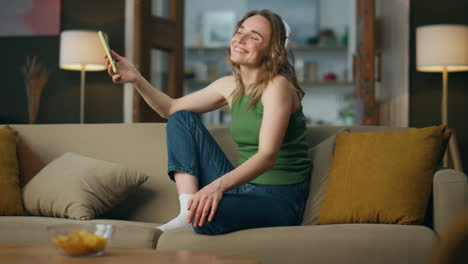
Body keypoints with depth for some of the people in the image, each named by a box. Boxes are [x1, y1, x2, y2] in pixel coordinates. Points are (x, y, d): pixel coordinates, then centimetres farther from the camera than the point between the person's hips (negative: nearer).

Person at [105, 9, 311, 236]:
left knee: (207, 215, -39)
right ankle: (188, 211, -9)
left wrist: (219, 185, -42)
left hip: (280, 200, -8)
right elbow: (171, 108, 17)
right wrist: (135, 79, 1)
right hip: (242, 187, 8)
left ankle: (193, 217, -2)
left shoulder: (278, 85, -15)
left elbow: (268, 156, -27)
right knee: (181, 119, 5)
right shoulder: (230, 85, 8)